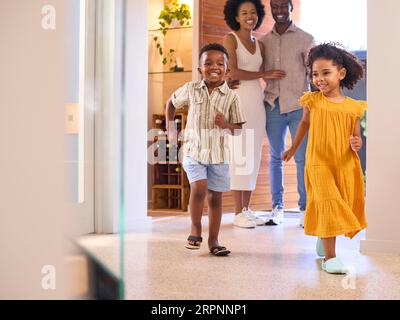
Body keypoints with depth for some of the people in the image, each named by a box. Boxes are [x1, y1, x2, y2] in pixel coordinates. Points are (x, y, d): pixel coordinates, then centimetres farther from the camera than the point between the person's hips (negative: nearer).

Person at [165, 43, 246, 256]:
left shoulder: (231, 96, -4)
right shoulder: (191, 89, -1)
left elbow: (238, 129, 0)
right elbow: (171, 103, 17)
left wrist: (226, 125, -20)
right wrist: (170, 128, 13)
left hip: (219, 153, 1)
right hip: (194, 149, -1)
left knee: (215, 197, 6)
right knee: (199, 188, -19)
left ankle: (213, 241, 18)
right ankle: (195, 229, 5)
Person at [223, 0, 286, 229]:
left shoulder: (260, 45, 17)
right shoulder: (230, 39, -2)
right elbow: (233, 73, -12)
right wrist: (266, 74, -8)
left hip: (257, 102, 6)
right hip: (238, 100, -6)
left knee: (254, 156, 6)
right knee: (239, 155, -6)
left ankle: (247, 209, 13)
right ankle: (238, 213, -1)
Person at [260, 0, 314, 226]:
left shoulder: (305, 39, 2)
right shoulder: (264, 41, 11)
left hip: (299, 106, -3)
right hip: (273, 106, 3)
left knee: (302, 158, -1)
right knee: (276, 157, 7)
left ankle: (305, 208, 8)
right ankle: (277, 208, 14)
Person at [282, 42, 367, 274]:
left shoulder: (353, 107, -1)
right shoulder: (313, 101, -1)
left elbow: (357, 137, 8)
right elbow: (305, 122, 19)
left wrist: (357, 144, -16)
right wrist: (293, 148, 29)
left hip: (346, 165, 2)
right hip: (319, 163, -2)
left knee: (344, 206, 11)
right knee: (328, 204, -12)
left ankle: (324, 239, 40)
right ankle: (330, 257, -8)